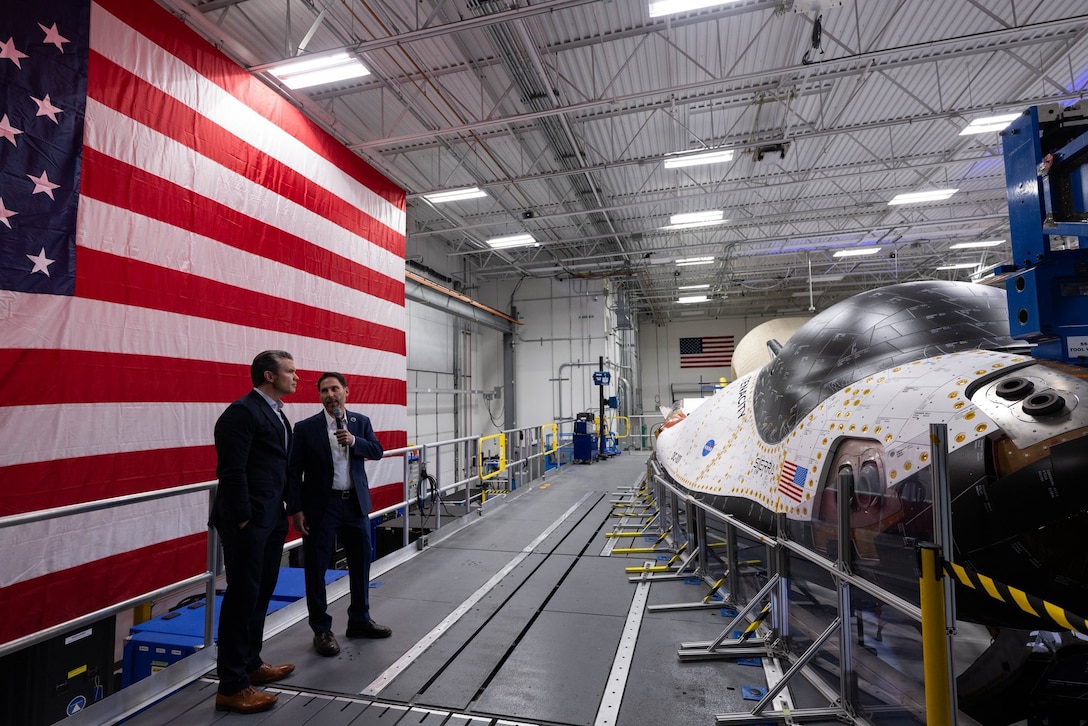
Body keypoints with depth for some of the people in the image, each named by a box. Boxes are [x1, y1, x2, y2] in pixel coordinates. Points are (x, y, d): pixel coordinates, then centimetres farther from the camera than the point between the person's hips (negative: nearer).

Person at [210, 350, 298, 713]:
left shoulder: (276, 413, 14)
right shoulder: (242, 411, -14)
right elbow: (232, 471, -19)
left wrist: (292, 508, 10)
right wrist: (243, 519, -18)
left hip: (272, 518, 9)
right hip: (248, 520, -9)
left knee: (261, 593, 18)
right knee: (242, 595, 0)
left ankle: (250, 663, 33)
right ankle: (231, 685, 13)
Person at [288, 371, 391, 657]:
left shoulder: (361, 422, 3)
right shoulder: (306, 428, -7)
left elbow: (377, 451, -3)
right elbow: (294, 471, -6)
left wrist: (354, 441, -21)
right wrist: (296, 510, -10)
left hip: (356, 504, 4)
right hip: (321, 506, -3)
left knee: (361, 563, 14)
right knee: (316, 569, 6)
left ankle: (360, 620, 33)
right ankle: (321, 630, 24)